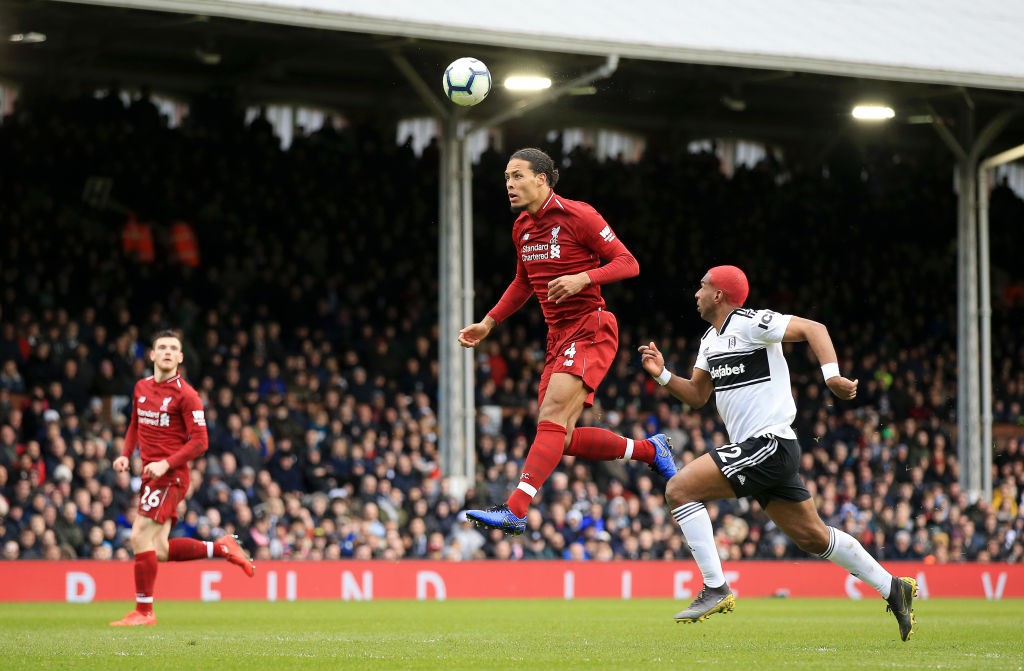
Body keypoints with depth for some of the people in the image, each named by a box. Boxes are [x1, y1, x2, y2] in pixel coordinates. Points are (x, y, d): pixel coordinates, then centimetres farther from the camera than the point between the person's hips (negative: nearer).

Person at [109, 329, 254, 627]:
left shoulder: (185, 394, -9)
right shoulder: (141, 388, 11)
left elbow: (199, 441, -12)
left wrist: (166, 464, -21)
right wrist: (125, 455, 10)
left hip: (170, 476, -8)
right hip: (151, 474, 8)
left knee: (140, 538, -12)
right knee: (160, 551, 4)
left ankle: (144, 611, -2)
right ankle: (221, 548, 20)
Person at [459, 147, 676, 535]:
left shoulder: (577, 216, -11)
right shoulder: (522, 227, 12)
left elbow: (628, 263, -12)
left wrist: (583, 278, -26)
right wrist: (488, 323, 21)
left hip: (590, 330, -8)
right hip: (558, 337, 8)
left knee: (552, 417, -22)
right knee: (564, 439, 2)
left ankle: (515, 509, -31)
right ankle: (650, 450, 22)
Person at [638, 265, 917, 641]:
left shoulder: (749, 323, -10)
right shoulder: (710, 339, 18)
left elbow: (813, 329, -16)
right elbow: (696, 395, 23)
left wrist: (832, 375, -30)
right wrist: (662, 374, 7)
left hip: (768, 444, -10)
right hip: (757, 449, 10)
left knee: (680, 490, -14)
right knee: (811, 537, 13)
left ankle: (715, 589, -14)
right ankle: (893, 589, 20)